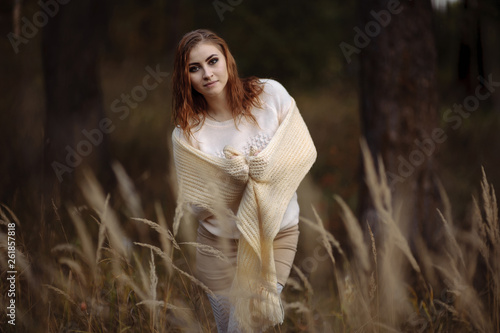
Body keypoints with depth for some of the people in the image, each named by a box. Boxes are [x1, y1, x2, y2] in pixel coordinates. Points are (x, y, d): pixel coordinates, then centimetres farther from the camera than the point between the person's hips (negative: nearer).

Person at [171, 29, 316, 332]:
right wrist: (228, 177, -26)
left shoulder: (271, 94, -8)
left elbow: (306, 150, -1)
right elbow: (198, 206, -8)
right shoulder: (186, 134, -10)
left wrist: (272, 164, -21)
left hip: (278, 233, 0)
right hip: (222, 242, 0)